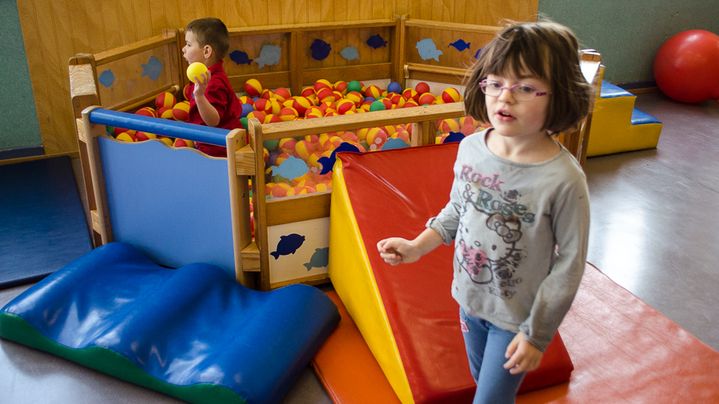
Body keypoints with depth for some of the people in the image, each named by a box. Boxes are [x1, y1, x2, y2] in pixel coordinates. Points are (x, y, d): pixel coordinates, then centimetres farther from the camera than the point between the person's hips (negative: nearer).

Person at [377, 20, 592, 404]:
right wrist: (417, 246, -2)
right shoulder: (470, 148, -12)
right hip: (470, 298, 5)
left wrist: (536, 333, -12)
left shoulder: (564, 179, -27)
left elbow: (569, 264, -17)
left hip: (517, 315, -5)